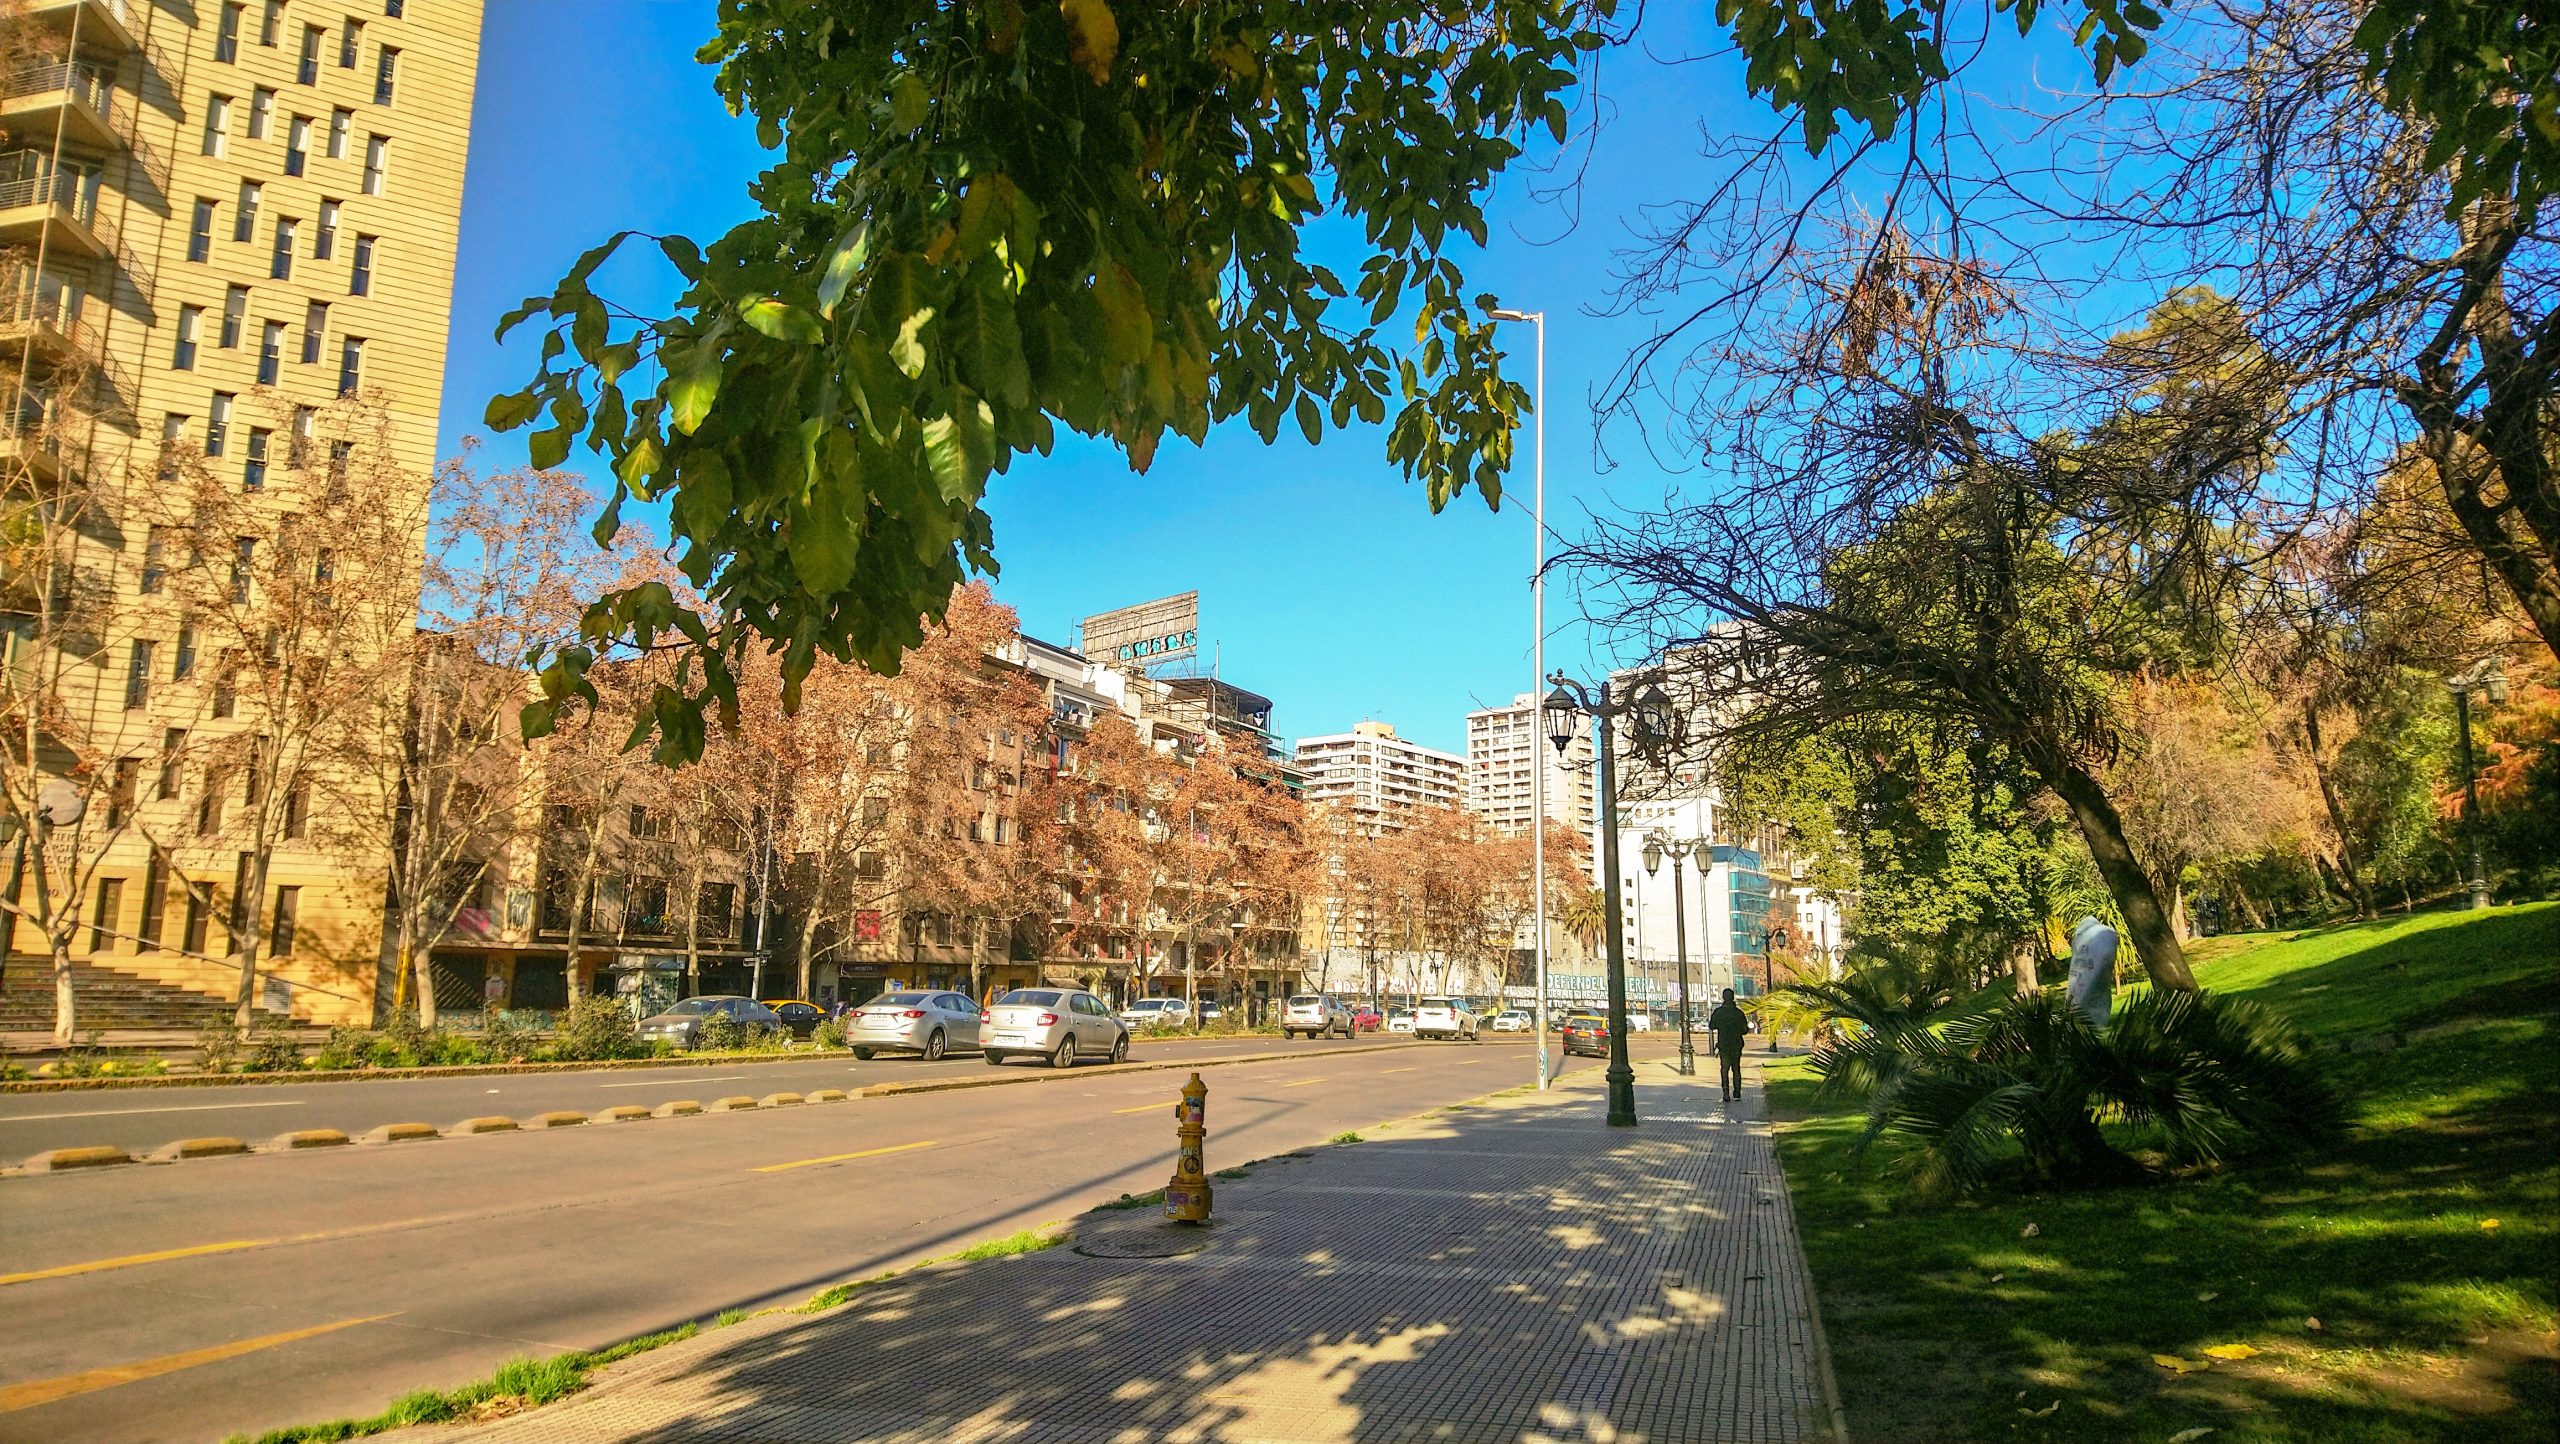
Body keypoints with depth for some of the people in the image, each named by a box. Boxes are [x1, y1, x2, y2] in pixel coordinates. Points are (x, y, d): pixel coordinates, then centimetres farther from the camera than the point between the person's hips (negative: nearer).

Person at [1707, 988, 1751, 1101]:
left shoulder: (1718, 1012, -6)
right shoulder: (1738, 1012, -5)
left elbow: (1711, 1027, 2)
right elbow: (1745, 1030, 1)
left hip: (1723, 1045, -1)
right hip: (1736, 1045, 1)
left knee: (1724, 1069, 3)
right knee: (1736, 1068, 13)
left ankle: (1726, 1092, -10)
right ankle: (1737, 1092, 10)